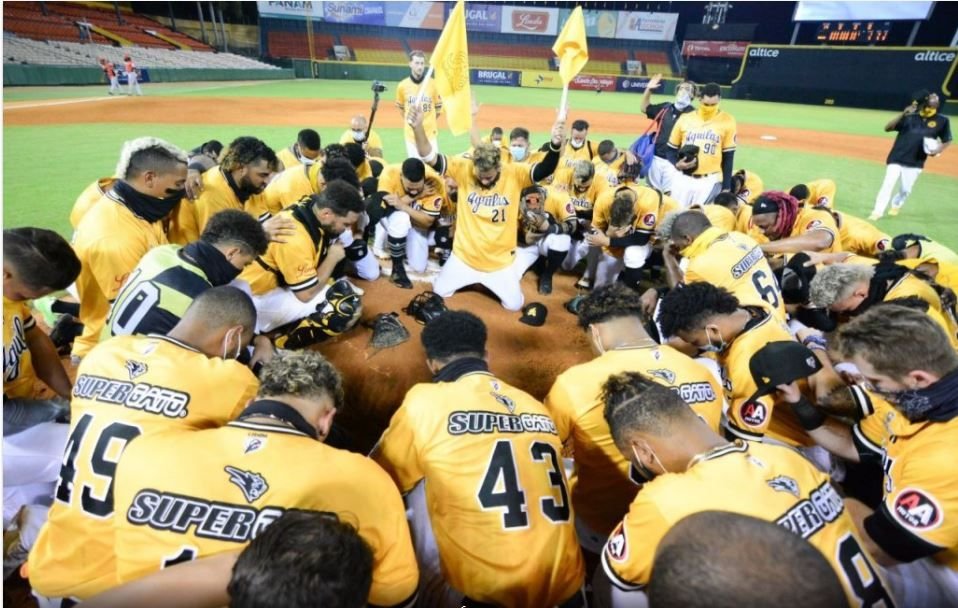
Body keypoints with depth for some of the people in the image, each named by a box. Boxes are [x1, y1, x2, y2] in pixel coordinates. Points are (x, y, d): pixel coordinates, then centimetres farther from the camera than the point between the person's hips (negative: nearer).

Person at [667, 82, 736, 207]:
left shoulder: (727, 121, 1)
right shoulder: (685, 118, 3)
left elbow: (728, 157, 4)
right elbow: (671, 148, 10)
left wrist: (726, 187, 2)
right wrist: (677, 163, -12)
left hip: (710, 181, -1)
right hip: (683, 178, 2)